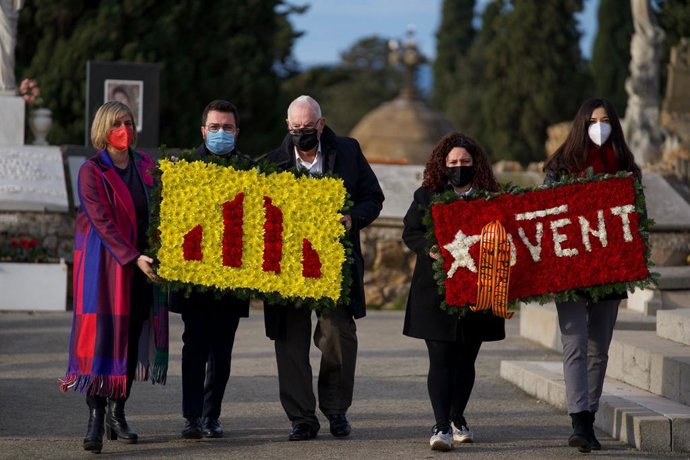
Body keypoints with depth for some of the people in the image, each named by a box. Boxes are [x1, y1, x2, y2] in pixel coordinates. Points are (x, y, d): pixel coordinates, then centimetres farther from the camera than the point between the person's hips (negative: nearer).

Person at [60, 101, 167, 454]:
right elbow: (102, 222, -13)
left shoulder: (145, 166, 10)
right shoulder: (91, 172, -6)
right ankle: (95, 419, -16)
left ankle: (117, 413, 14)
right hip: (105, 264, -5)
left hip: (142, 262, 5)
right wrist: (133, 258, -20)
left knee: (133, 336, 5)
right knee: (102, 333, -12)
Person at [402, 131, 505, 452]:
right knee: (441, 359, -9)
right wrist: (429, 249, -15)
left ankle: (457, 419, 29)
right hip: (436, 290, -2)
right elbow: (410, 232, 4)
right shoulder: (426, 195, 6)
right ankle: (442, 427, -13)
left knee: (466, 359, 11)